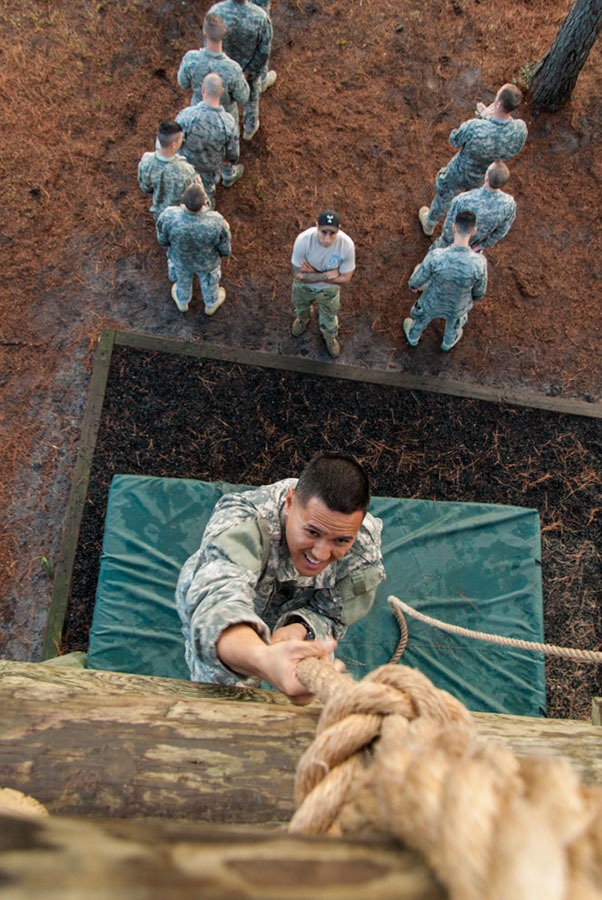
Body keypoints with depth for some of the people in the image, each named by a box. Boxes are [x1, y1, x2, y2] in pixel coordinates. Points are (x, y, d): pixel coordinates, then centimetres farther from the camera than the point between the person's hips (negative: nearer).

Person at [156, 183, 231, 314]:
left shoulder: (169, 216, -39)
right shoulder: (216, 222, -41)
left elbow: (163, 239, -17)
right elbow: (224, 249, -21)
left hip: (181, 256, 1)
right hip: (207, 260, -1)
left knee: (183, 278, 34)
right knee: (208, 279, 32)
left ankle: (182, 301, 64)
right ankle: (211, 304, 62)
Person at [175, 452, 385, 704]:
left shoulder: (364, 543, -29)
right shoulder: (242, 522, -44)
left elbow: (331, 616, -18)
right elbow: (219, 603, -61)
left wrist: (298, 629, -41)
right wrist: (264, 659, -82)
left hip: (297, 623, 3)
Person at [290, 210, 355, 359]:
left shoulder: (347, 244, -36)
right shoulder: (303, 240, -38)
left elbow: (345, 278, -27)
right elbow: (298, 275, -30)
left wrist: (313, 272, -32)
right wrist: (326, 275, -37)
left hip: (329, 290, 0)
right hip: (303, 286, 0)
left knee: (329, 319, 25)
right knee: (301, 307, 34)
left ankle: (329, 337, 61)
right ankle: (303, 319, 72)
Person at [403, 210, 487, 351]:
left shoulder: (435, 257, -36)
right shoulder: (480, 263, -32)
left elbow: (417, 280, -19)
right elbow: (479, 290, -13)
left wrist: (412, 285, 5)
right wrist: (476, 297, 11)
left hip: (432, 303, -1)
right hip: (457, 307, 1)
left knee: (421, 318, 32)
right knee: (454, 323, 34)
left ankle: (413, 336, 59)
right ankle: (448, 341, 61)